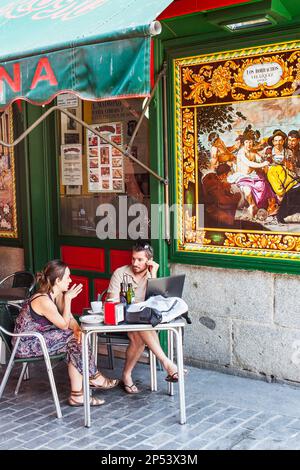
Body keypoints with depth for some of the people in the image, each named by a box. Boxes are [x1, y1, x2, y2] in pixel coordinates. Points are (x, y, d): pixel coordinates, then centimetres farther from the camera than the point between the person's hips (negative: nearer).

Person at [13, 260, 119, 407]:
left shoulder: (58, 295, 3)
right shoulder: (43, 300, -26)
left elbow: (70, 318, 3)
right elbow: (64, 324, -17)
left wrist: (77, 330, -19)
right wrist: (68, 299, -17)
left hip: (39, 338, 9)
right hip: (26, 346, -9)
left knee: (75, 344, -7)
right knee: (72, 340, -15)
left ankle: (78, 395, -5)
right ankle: (94, 378, 1)